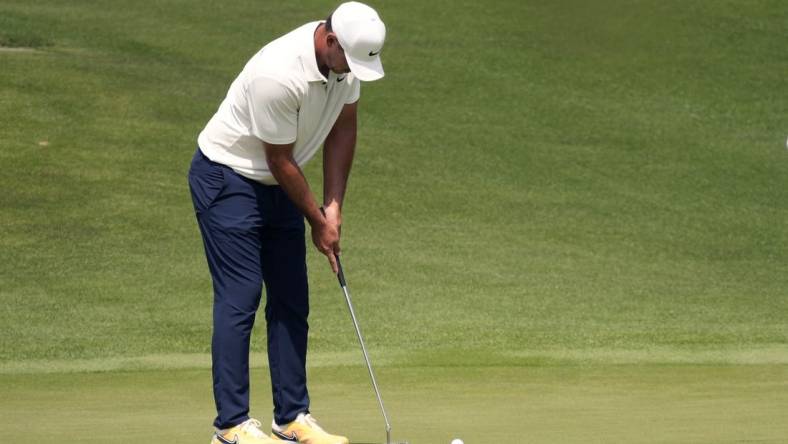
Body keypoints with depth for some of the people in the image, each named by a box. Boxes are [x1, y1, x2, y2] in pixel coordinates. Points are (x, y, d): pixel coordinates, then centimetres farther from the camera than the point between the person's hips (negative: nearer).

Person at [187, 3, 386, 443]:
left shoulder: (347, 57, -10)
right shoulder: (278, 75, -34)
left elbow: (343, 126, 4)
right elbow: (281, 160, -22)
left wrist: (334, 206, -2)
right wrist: (318, 221, -10)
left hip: (278, 186, 8)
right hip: (228, 179, -8)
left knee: (292, 301, 6)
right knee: (240, 299, -11)